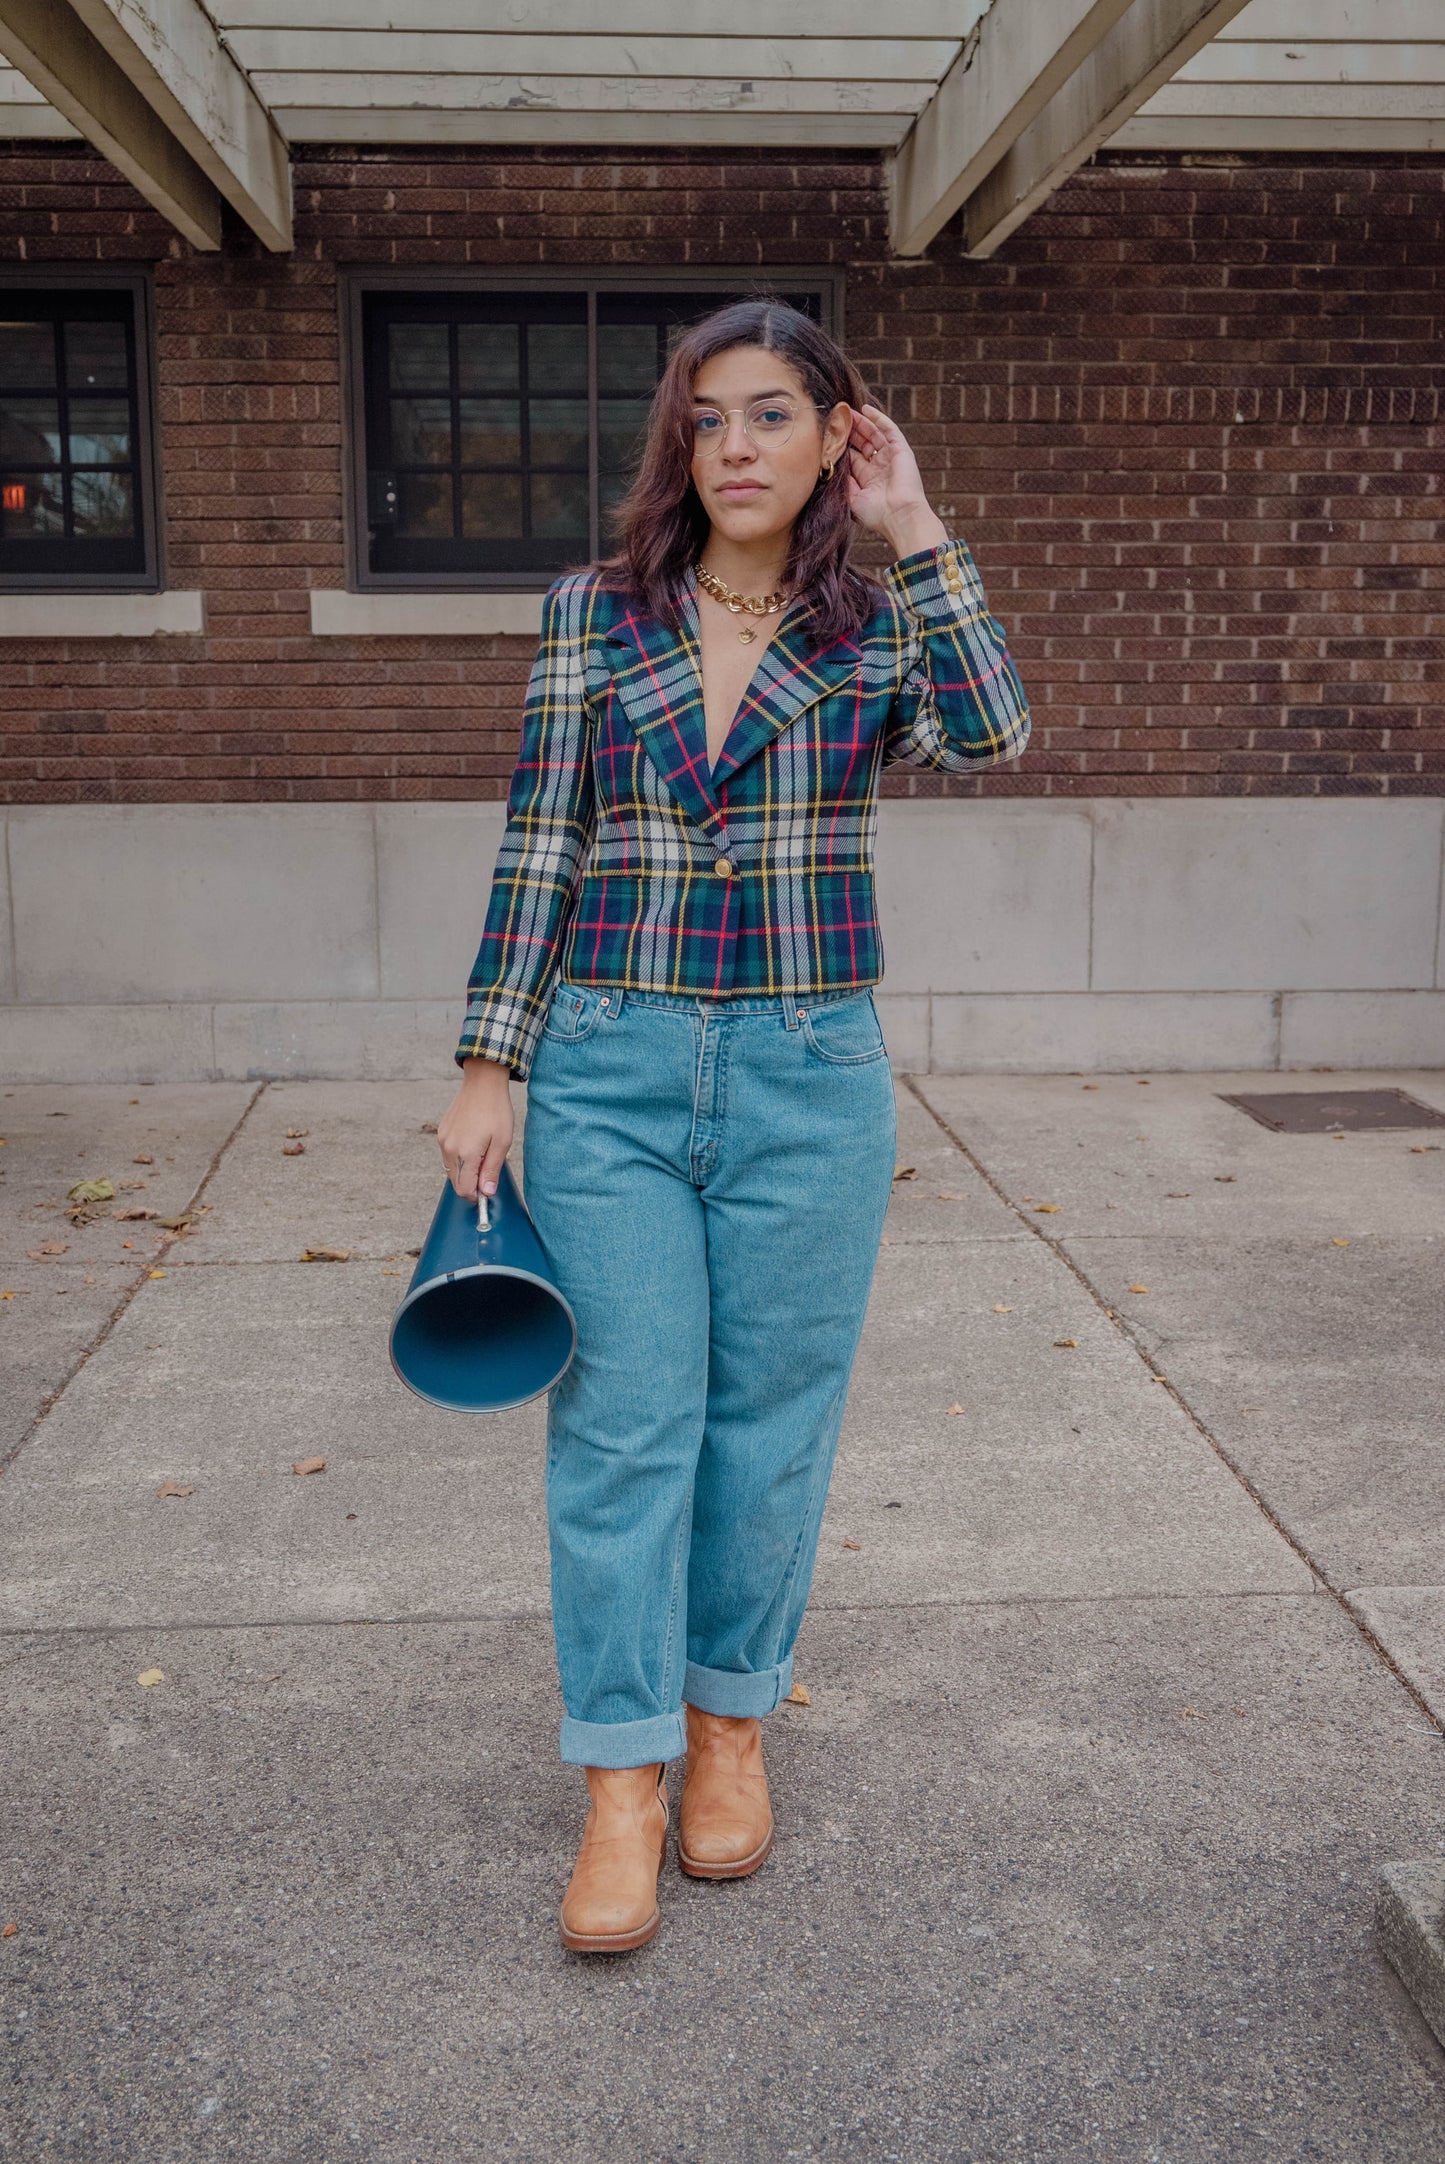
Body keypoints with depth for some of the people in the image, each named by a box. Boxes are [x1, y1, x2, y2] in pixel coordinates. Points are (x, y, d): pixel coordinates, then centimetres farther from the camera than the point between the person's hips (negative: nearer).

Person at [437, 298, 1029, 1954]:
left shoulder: (880, 628, 4)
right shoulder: (594, 615, 4)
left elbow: (988, 733, -17)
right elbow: (539, 844, 3)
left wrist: (914, 535, -11)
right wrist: (490, 1068, 0)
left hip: (807, 1080, 0)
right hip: (610, 1070, 0)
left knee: (769, 1414, 10)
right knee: (623, 1418, 0)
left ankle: (729, 1718, 30)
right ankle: (621, 1780, 12)